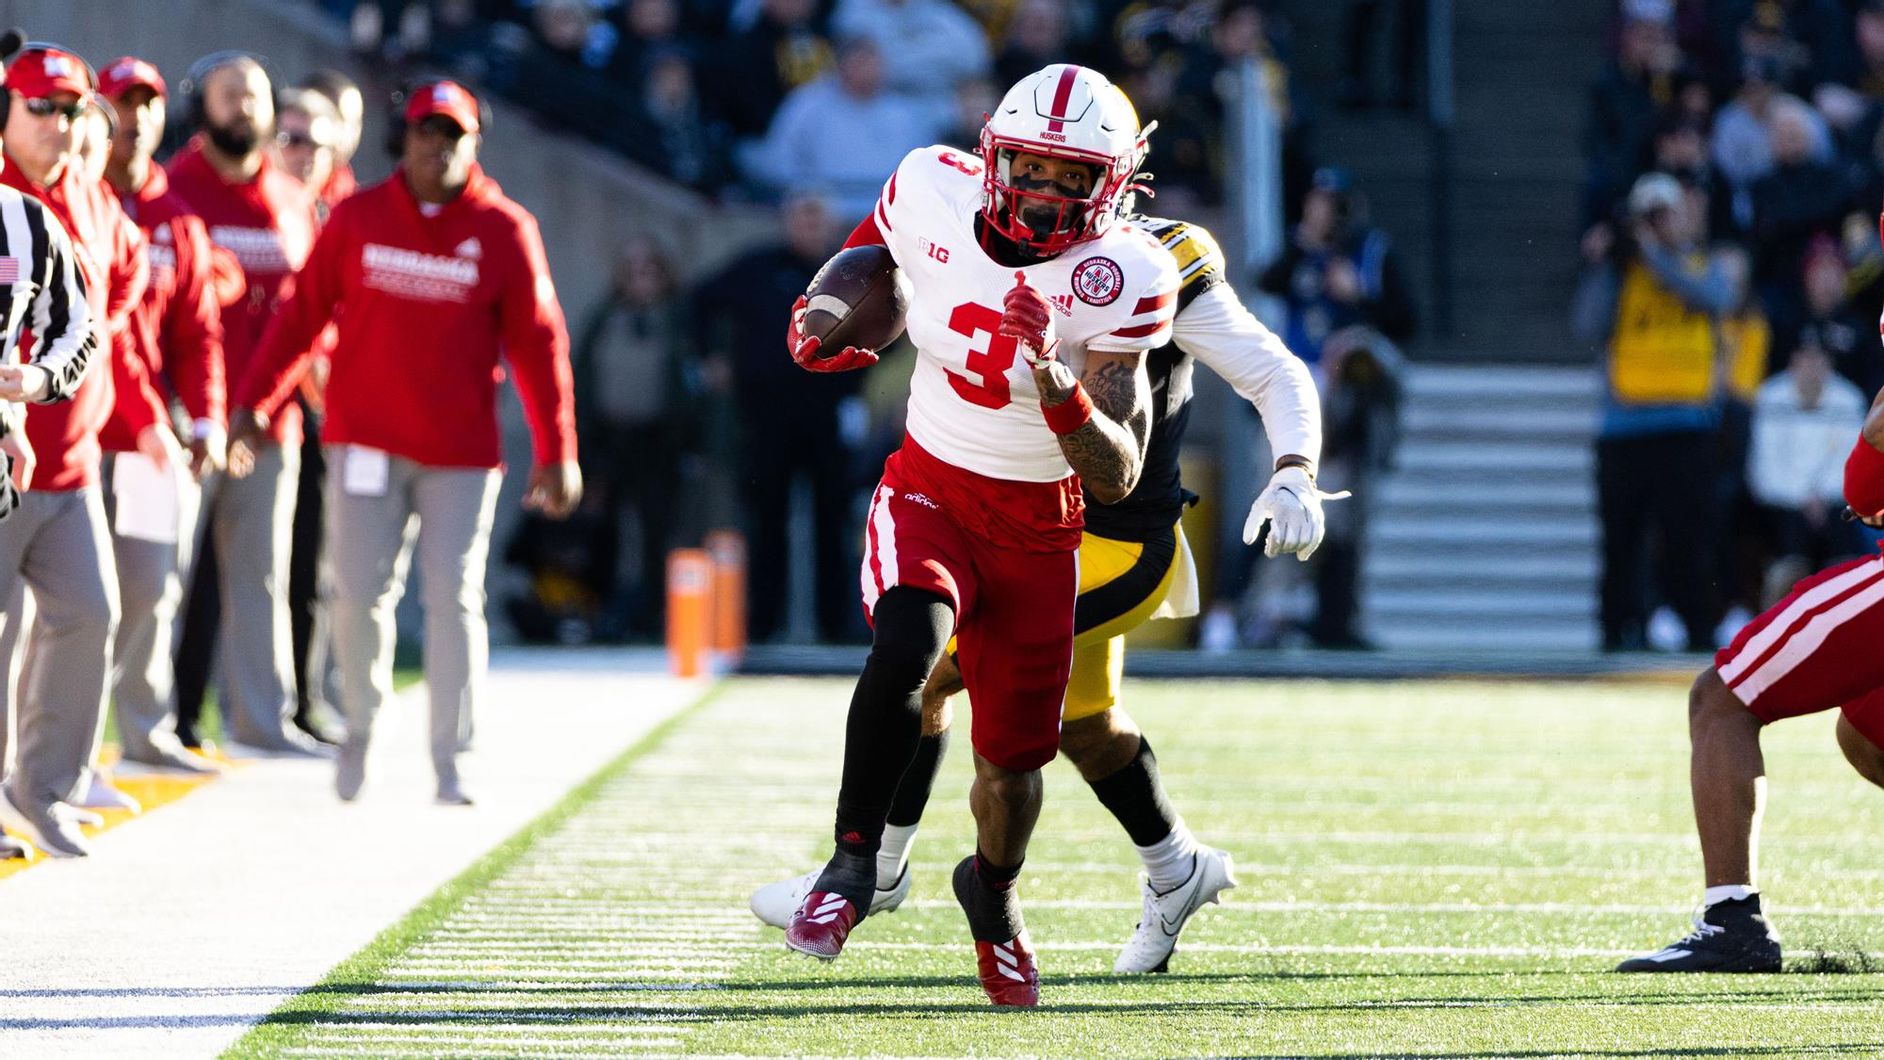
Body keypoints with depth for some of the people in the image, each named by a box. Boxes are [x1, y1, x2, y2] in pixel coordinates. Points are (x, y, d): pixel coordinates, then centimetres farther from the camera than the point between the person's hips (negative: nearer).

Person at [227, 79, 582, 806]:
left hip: (461, 453, -1)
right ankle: (361, 724, 23)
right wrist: (252, 404, -2)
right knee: (359, 594, -1)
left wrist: (556, 453, -4)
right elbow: (302, 315, 5)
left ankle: (451, 763, 4)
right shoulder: (358, 218, 2)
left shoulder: (504, 230, -1)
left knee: (454, 600, -2)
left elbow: (537, 345, -1)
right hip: (365, 439, 1)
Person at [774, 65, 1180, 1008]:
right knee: (907, 646, -32)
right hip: (928, 494, 0)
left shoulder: (1120, 282, -19)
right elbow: (872, 241, 15)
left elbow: (1117, 478, -23)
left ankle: (994, 891, 41)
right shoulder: (934, 195, -14)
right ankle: (853, 863, -19)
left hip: (1037, 527, 0)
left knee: (1013, 755, 7)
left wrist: (1053, 376, -38)